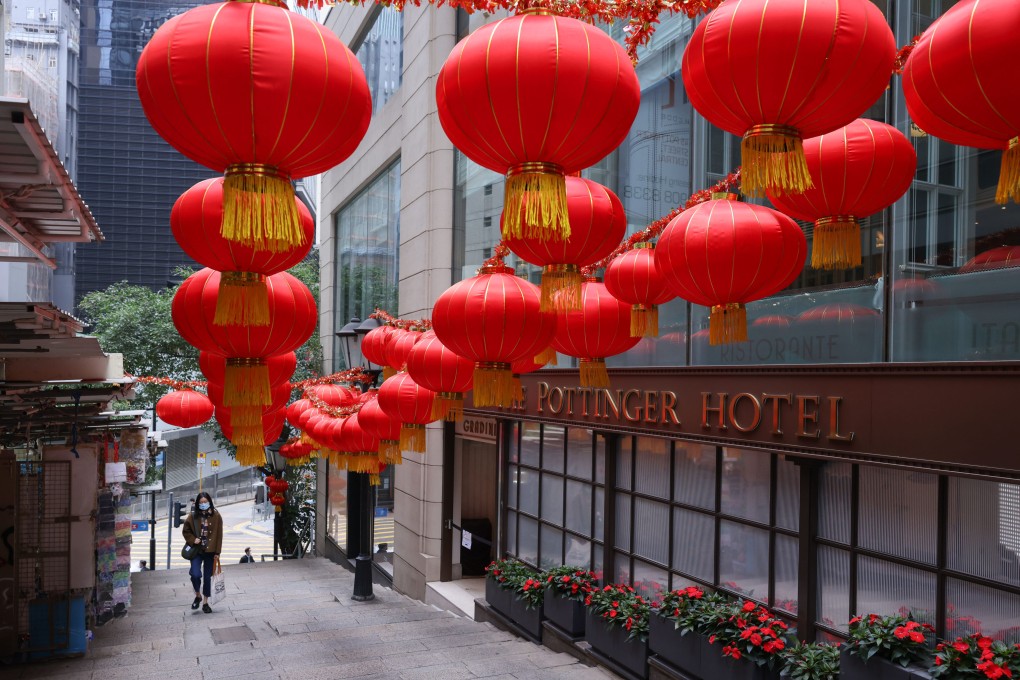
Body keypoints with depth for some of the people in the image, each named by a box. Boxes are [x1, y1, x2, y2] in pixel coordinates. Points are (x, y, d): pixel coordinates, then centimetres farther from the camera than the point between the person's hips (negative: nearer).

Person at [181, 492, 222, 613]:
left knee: (207, 577, 8)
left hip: (210, 551, 0)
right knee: (195, 574, -16)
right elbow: (185, 531, 8)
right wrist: (193, 540, -10)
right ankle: (198, 595, 13)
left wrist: (217, 552, -3)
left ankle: (205, 602, 21)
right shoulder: (193, 516, -1)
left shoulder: (216, 516, -2)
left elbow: (219, 535, -1)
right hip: (196, 551, 0)